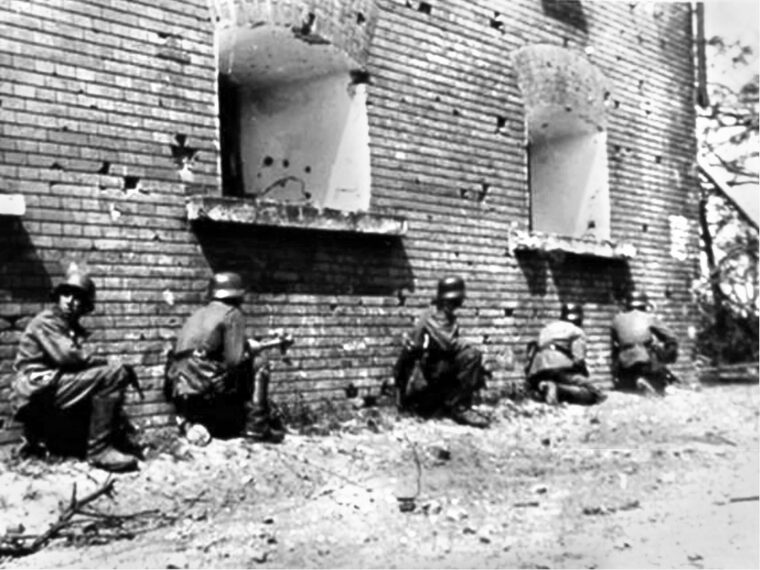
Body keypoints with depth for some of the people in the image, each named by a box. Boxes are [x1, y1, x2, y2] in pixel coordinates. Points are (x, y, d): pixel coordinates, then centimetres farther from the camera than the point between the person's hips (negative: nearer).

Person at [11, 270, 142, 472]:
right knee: (112, 373, -22)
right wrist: (112, 363, -14)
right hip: (39, 391, -9)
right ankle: (99, 450, -23)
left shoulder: (73, 328, 22)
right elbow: (65, 355, -19)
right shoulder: (45, 322, -2)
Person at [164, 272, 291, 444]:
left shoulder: (197, 315, 22)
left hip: (180, 397, 8)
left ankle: (190, 423, 10)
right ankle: (257, 428, 4)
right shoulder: (232, 314, -3)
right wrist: (250, 350, 12)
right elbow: (234, 360, -12)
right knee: (260, 369, 9)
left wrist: (272, 343, 37)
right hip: (205, 389, -7)